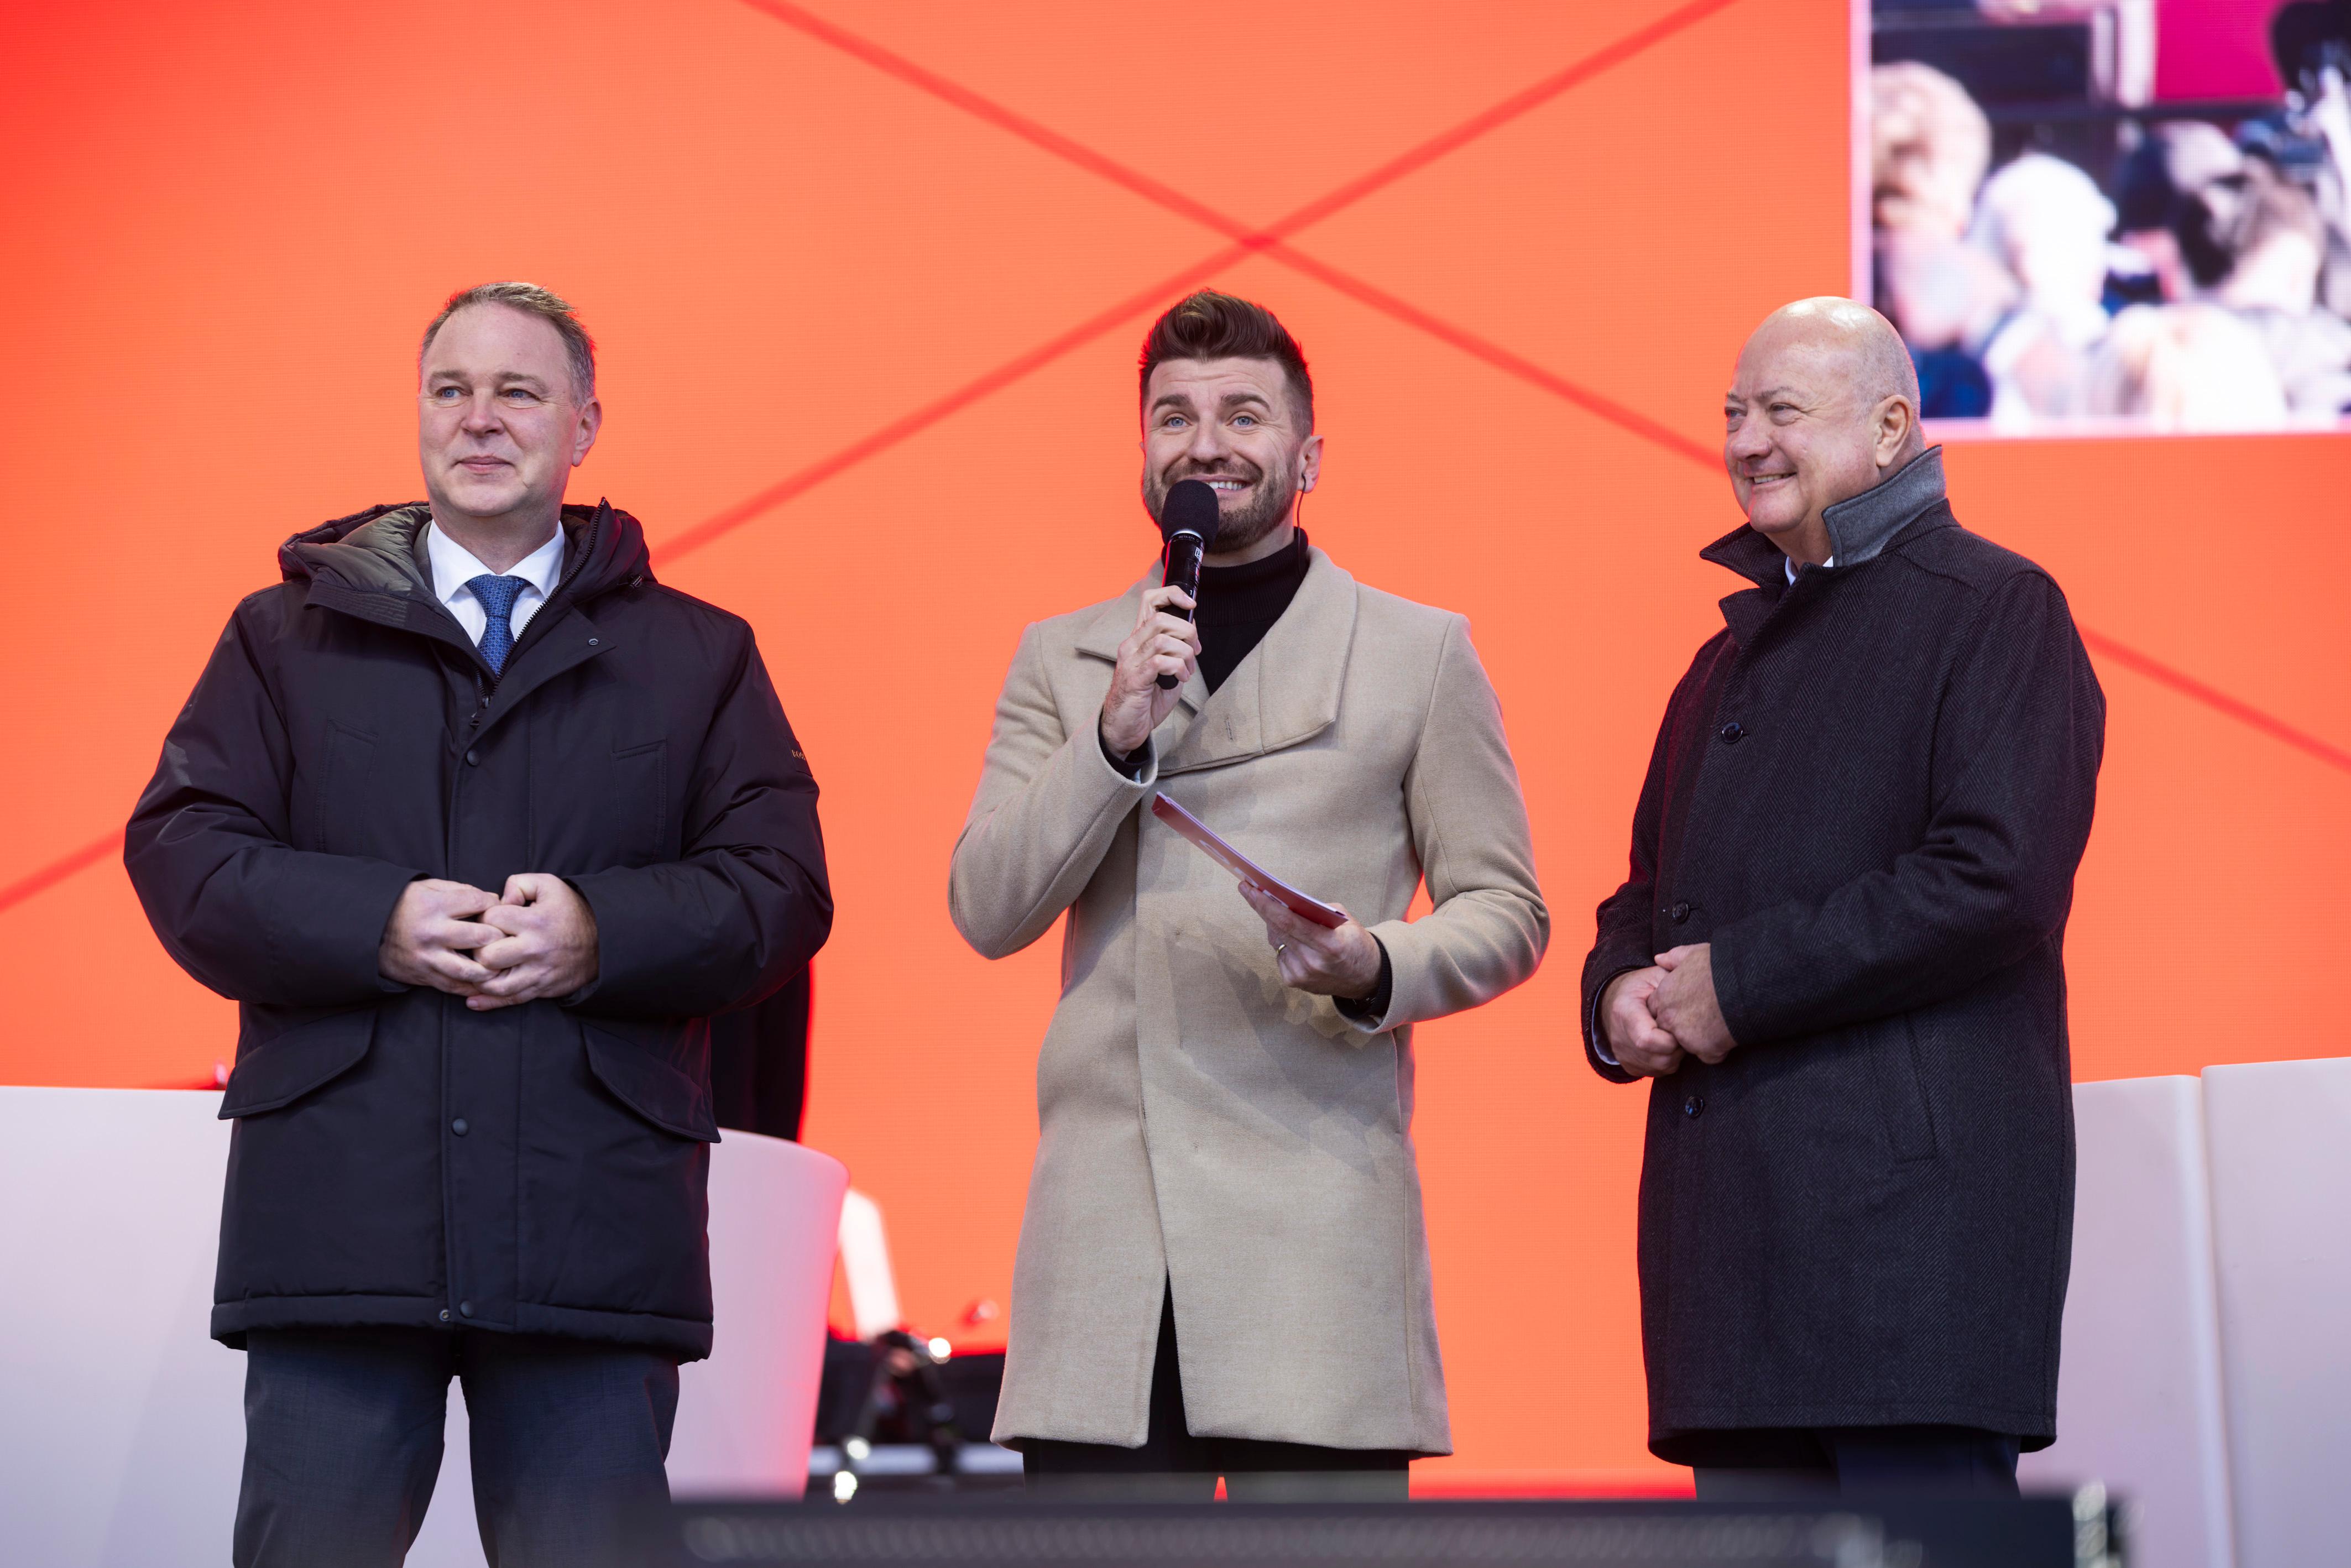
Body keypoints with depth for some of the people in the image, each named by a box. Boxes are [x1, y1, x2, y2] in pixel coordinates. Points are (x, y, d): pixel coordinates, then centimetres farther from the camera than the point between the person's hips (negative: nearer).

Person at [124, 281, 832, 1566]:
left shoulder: (698, 656, 15)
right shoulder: (287, 635, 15)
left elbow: (782, 890, 6)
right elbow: (180, 849, 4)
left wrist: (602, 933, -12)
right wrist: (374, 926, -12)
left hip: (596, 1224, 0)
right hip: (339, 1210, 0)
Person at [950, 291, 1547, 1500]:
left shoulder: (1420, 653, 11)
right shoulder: (1061, 660, 17)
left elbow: (1507, 911, 9)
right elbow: (985, 911, 8)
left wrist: (1376, 970, -13)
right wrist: (1117, 736, -6)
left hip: (1319, 1227, -2)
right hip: (1106, 1232, 2)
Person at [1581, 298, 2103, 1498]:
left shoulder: (1994, 609, -2)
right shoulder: (1735, 653, 24)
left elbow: (1999, 879, -15)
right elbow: (1650, 891, 27)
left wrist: (1739, 982, -13)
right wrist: (1621, 994, 2)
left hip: (1913, 1190, -8)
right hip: (1732, 1204, 8)